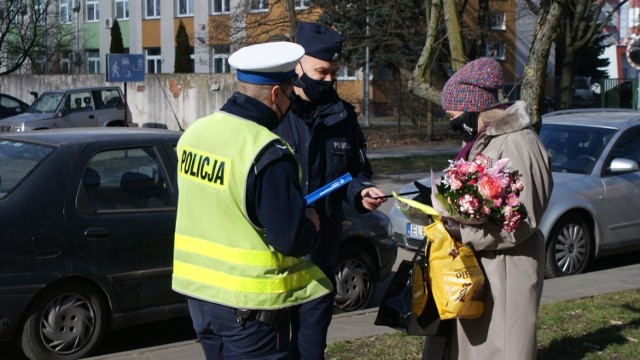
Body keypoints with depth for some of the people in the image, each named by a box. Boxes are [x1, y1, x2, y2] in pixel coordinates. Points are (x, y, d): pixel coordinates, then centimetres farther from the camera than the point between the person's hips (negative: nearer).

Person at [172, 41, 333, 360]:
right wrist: (311, 223, 0)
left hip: (198, 289, 7)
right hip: (249, 303, -7)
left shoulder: (194, 132, 3)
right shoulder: (268, 154, -22)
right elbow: (293, 239, -23)